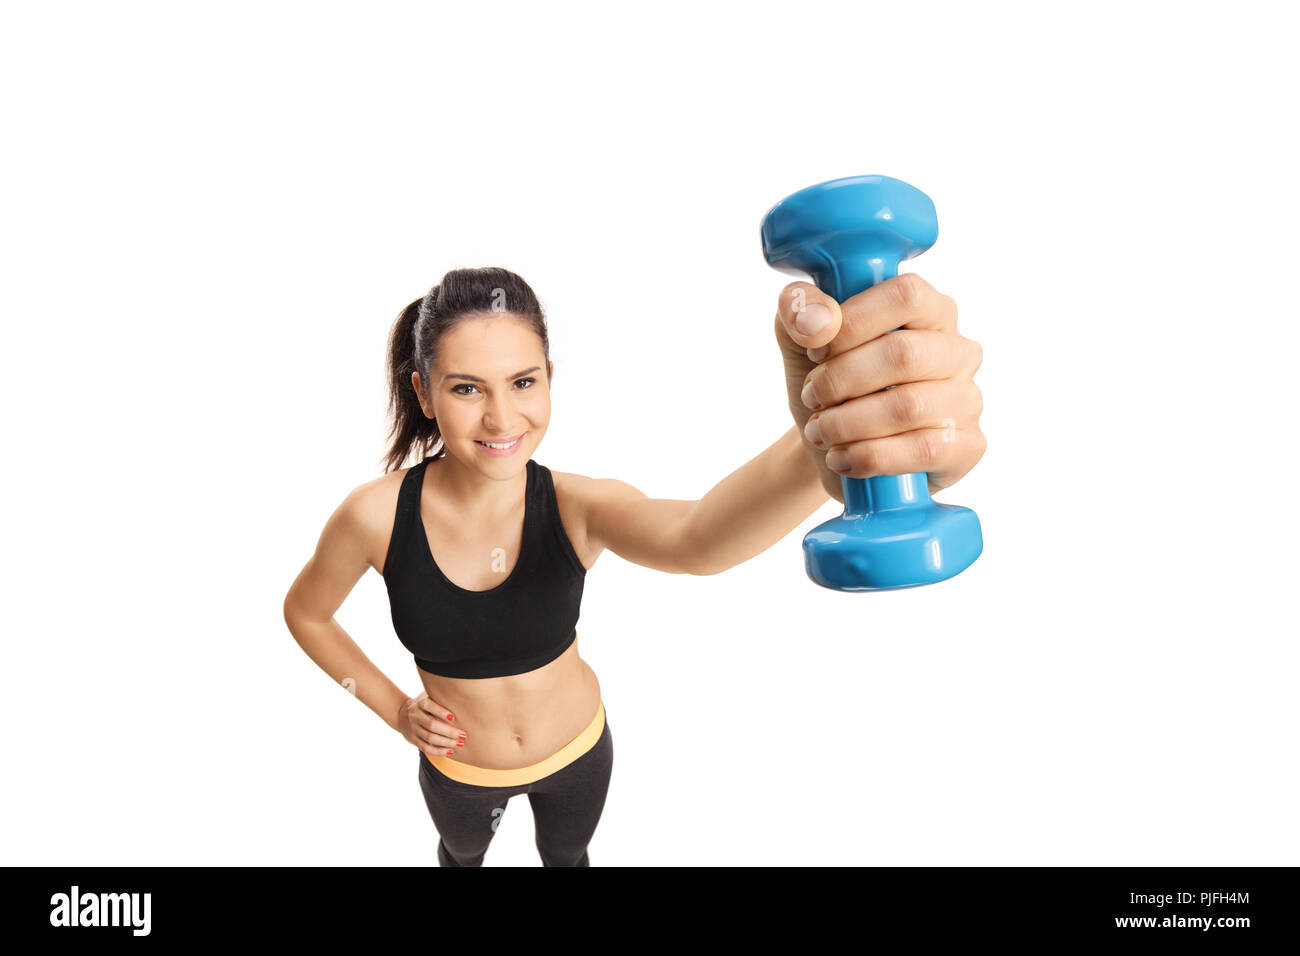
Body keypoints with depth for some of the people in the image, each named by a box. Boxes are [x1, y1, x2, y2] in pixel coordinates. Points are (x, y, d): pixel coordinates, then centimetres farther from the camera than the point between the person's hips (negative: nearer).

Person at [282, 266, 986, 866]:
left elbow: (694, 540, -53)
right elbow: (305, 613, -4)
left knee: (566, 855, 31)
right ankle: (460, 858, 69)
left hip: (577, 751, -1)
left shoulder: (577, 507, -28)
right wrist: (392, 707, -12)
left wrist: (824, 447, -73)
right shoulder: (377, 515, -27)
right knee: (463, 850, 34)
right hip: (458, 765, 1)